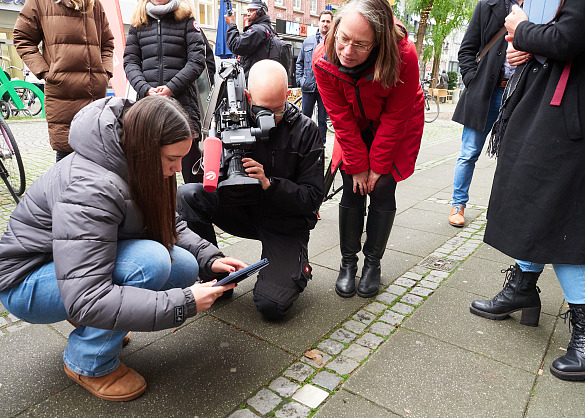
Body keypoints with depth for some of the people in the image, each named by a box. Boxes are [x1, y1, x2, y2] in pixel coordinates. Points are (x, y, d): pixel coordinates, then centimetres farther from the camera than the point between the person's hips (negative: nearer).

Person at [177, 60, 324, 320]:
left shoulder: (305, 130, -12)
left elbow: (313, 197, -14)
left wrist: (268, 183, -29)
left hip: (286, 225, -3)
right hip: (244, 211, 3)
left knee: (271, 306, -18)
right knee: (187, 196, -22)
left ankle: (296, 267, 18)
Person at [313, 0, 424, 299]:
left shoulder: (404, 56, -33)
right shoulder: (323, 60, -26)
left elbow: (395, 118, -23)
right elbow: (342, 119, -19)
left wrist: (377, 166, -18)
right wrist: (358, 166, -16)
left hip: (397, 127, -2)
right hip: (355, 128, 2)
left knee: (382, 190, -7)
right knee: (352, 190, -4)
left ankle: (373, 263, 9)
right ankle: (348, 262, 9)